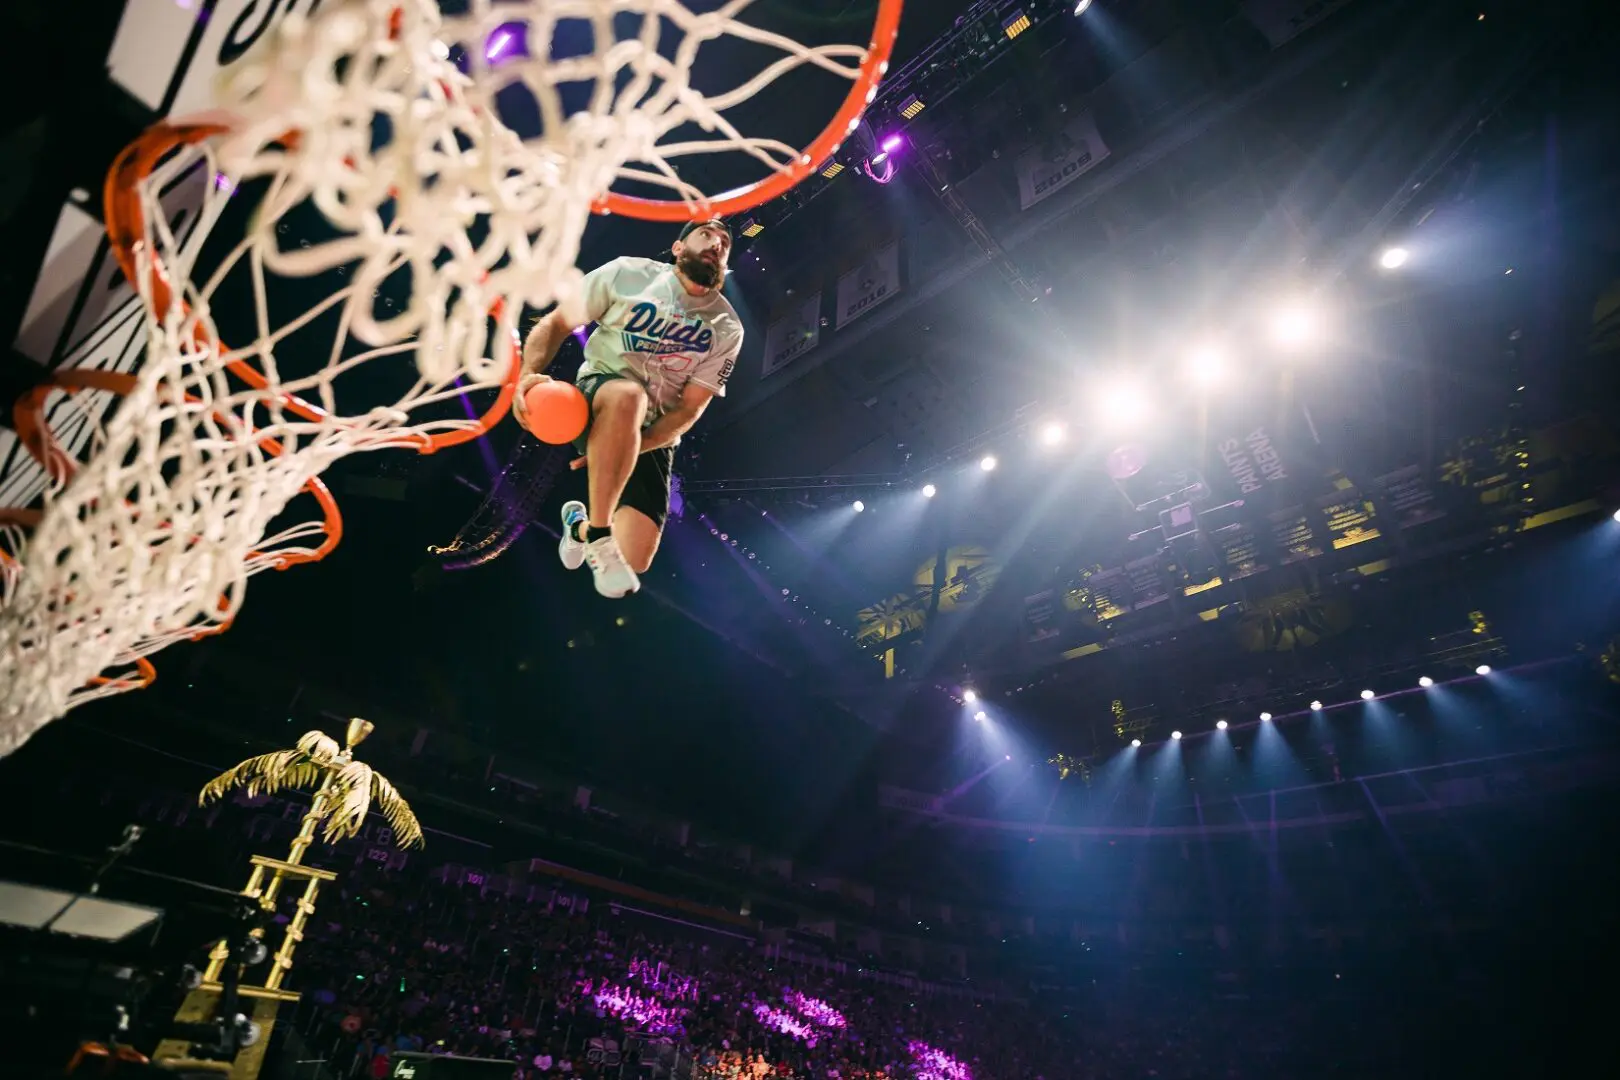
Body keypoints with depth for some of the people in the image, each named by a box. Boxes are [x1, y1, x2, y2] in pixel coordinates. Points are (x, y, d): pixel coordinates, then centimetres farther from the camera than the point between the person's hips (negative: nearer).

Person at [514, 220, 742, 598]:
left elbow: (689, 409, -7)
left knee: (633, 561, -11)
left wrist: (629, 445, -21)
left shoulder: (727, 329, -2)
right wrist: (529, 373, -20)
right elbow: (556, 323, 0)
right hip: (594, 398, -2)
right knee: (627, 394, -41)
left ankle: (579, 523, 27)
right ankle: (599, 536, -27)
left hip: (652, 438, 2)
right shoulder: (628, 273, -3)